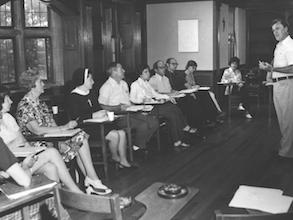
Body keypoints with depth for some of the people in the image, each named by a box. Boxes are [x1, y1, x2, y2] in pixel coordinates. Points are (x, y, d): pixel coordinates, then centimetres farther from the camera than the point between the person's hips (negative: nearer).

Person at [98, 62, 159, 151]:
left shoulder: (124, 84, 20)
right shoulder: (106, 87, -7)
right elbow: (103, 106, -11)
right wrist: (119, 108, -16)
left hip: (130, 112, 8)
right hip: (119, 117, -8)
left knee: (154, 122, -9)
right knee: (143, 125, -26)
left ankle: (140, 145, 5)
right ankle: (137, 146, -1)